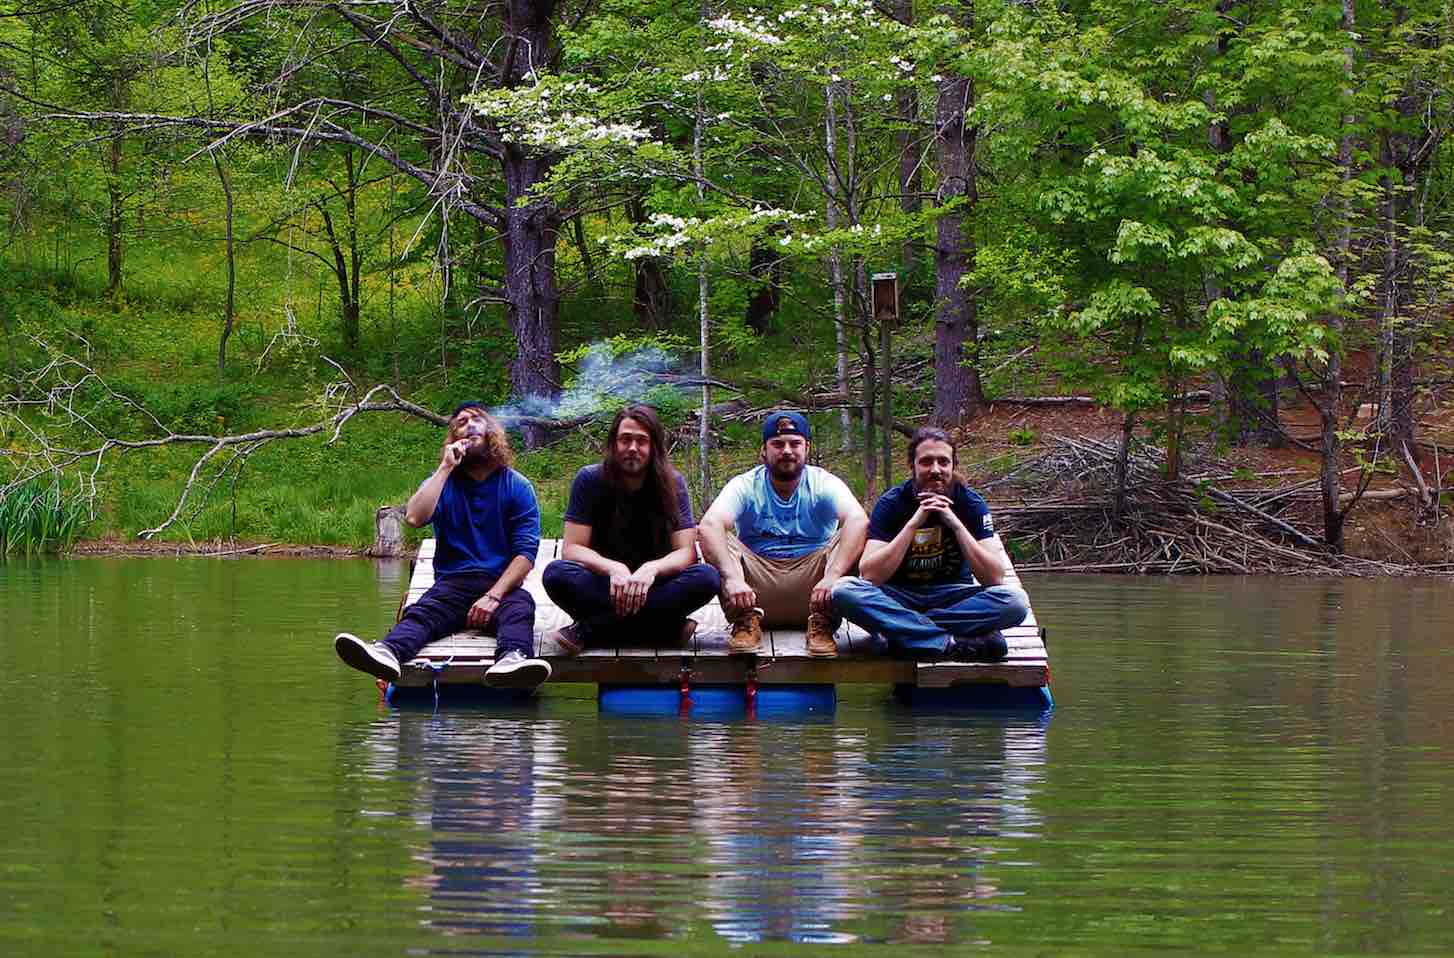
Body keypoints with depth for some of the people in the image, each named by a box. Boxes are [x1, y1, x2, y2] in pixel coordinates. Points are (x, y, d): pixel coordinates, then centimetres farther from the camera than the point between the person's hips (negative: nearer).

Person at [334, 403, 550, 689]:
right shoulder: (443, 482, 16)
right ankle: (388, 652, -65)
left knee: (520, 606, -36)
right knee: (421, 612, -32)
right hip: (452, 584, 1)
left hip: (502, 585, -1)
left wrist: (494, 595, -17)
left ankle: (513, 658, -69)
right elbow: (415, 517, -7)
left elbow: (526, 551, -2)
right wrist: (446, 468, -5)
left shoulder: (517, 487, 10)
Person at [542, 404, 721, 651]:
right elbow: (572, 549, -10)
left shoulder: (672, 483, -3)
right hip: (603, 586, -1)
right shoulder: (590, 480, -5)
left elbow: (685, 552, -10)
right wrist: (614, 569, -30)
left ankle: (589, 630, -27)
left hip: (654, 587, 1)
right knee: (556, 574, -30)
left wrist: (651, 569, -32)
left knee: (707, 578, -29)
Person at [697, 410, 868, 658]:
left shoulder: (824, 484, -1)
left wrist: (833, 575, -39)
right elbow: (709, 525, -20)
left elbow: (858, 521, -21)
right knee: (717, 539, -20)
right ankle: (746, 623, -21)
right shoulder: (745, 486, 0)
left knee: (852, 536, -22)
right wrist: (732, 578, -39)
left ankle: (822, 625, -19)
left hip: (810, 581, 0)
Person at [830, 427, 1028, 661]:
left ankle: (907, 628, -25)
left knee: (1016, 601, -28)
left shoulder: (970, 503, -7)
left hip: (953, 597, 0)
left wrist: (956, 524, -24)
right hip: (899, 596, 0)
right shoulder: (891, 503, -9)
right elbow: (869, 575, -20)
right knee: (843, 591, -32)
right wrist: (914, 523, -26)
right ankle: (952, 644, -35)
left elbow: (994, 577, -16)